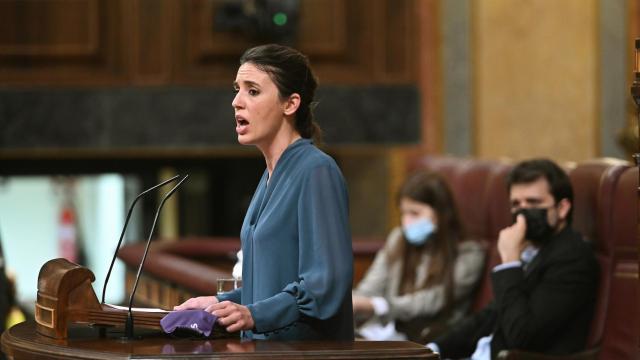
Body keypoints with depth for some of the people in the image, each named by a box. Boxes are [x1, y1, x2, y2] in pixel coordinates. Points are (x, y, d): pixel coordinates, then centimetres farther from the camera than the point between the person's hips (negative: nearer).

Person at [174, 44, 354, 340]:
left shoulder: (316, 171, -13)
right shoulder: (271, 176, 15)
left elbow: (326, 285, -21)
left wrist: (255, 315, -29)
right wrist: (221, 303, 14)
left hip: (306, 348, -8)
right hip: (264, 346, 8)